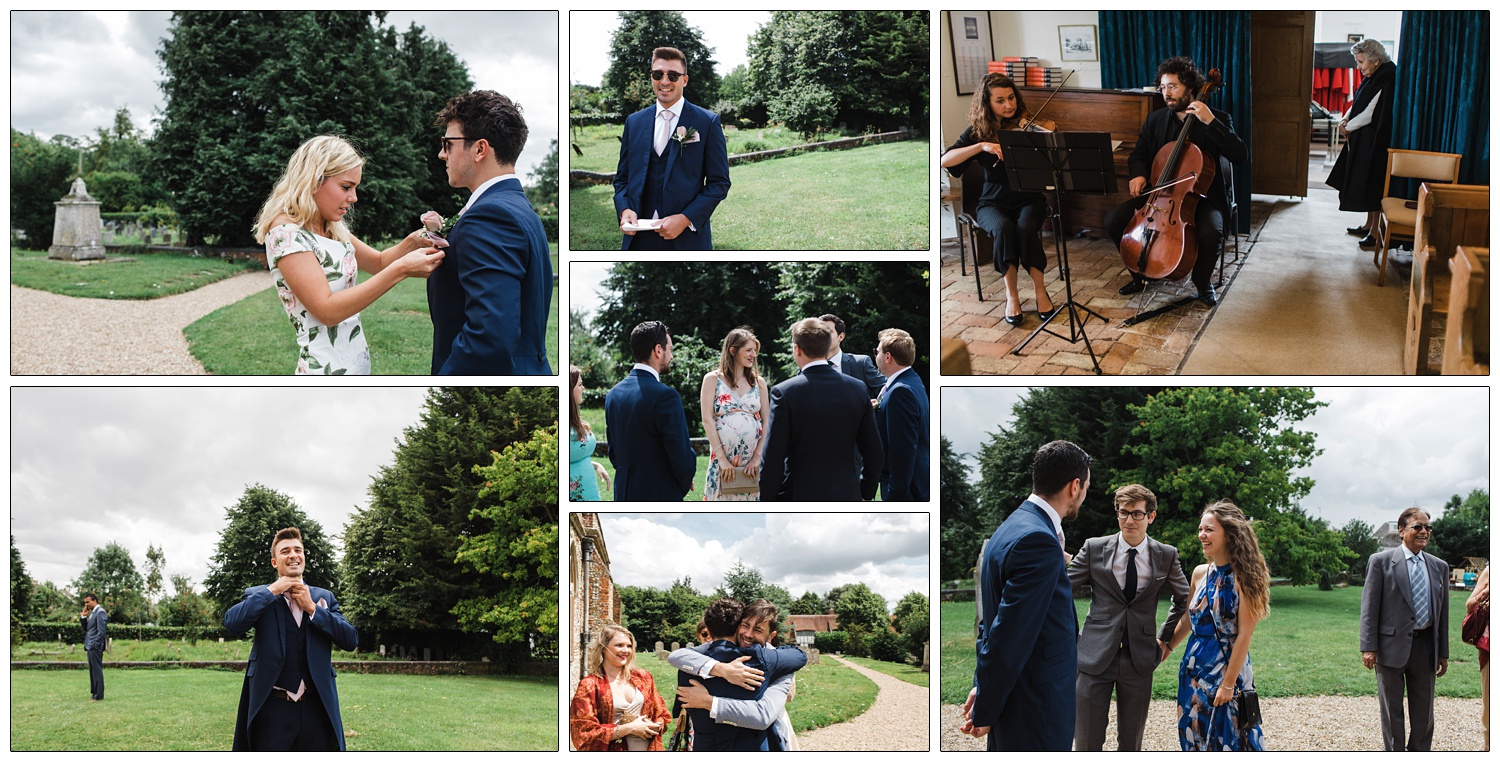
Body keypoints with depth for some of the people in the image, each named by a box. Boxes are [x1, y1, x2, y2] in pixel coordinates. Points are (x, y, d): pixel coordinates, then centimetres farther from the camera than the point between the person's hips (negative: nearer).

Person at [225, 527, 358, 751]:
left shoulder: (324, 597, 12)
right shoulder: (258, 596, 6)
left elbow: (351, 640, 0)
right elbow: (232, 623, -14)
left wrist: (312, 608, -6)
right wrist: (272, 590, -10)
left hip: (317, 708, 2)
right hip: (273, 710, -2)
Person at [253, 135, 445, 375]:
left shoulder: (332, 230, 9)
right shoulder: (285, 232, -16)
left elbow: (377, 262, 22)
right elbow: (327, 310, -22)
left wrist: (412, 242, 0)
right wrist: (401, 270, -24)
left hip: (356, 363, 9)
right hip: (326, 369, -8)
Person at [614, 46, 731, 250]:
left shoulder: (708, 122, 1)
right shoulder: (634, 122, 13)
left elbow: (719, 182, -2)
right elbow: (622, 177, 16)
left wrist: (686, 219, -14)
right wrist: (624, 209, -4)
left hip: (687, 240, -3)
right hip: (640, 239, 3)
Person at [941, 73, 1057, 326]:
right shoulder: (978, 131, 1)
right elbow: (945, 160, -13)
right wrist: (982, 146, -24)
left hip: (1028, 198, 0)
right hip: (993, 202, 0)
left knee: (1026, 228, -33)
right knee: (1004, 228, -34)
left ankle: (1040, 290, -15)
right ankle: (1011, 295, -19)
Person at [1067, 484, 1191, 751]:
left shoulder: (1166, 555, 4)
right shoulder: (1094, 548, -1)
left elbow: (1183, 599, 19)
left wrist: (1166, 638, 16)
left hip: (1140, 658, 2)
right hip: (1096, 656, -1)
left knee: (1132, 743, 11)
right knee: (1087, 741, -2)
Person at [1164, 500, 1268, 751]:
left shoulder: (1243, 577, -13)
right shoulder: (1200, 573, 5)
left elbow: (1244, 634, -16)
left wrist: (1229, 683, -17)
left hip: (1228, 667, -6)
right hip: (1195, 670, 6)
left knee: (1228, 740, 3)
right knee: (1196, 739, 12)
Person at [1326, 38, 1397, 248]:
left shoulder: (1386, 80, -20)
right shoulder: (1373, 78, 9)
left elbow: (1370, 114, -21)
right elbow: (1359, 104, 16)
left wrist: (1348, 127, -9)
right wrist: (1346, 119, -2)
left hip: (1376, 142, -10)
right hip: (1363, 141, 10)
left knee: (1374, 187, -5)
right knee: (1366, 185, 17)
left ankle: (1376, 233, 0)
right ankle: (1368, 225, 28)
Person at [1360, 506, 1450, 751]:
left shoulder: (1439, 566, 10)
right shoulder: (1381, 561, -4)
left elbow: (1442, 611, 13)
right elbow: (1369, 607, -6)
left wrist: (1443, 652, 11)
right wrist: (1368, 647, -12)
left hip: (1425, 646, 4)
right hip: (1392, 646, -4)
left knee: (1423, 711, 11)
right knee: (1392, 710, 5)